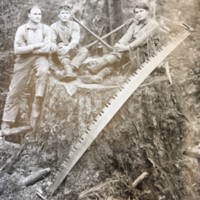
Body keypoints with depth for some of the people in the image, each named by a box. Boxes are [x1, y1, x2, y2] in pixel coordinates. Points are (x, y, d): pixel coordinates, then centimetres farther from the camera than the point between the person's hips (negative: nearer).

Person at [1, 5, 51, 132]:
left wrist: (27, 48, -7)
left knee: (43, 71, -36)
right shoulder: (22, 29, 1)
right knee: (15, 91, 0)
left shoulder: (46, 29, 0)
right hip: (24, 60, 1)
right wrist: (35, 46, -11)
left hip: (40, 57, -1)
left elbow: (47, 49, -11)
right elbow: (17, 50, -8)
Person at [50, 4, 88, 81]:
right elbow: (51, 41, -14)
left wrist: (68, 48, -37)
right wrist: (56, 49, -39)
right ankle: (69, 71, -56)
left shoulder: (75, 25, 2)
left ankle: (63, 72, -48)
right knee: (61, 45, -30)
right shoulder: (54, 27, 0)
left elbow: (75, 40, -15)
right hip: (59, 56, -1)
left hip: (72, 53, 2)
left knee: (84, 50, -25)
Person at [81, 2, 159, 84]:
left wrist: (127, 47, -31)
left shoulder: (153, 24, -4)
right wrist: (119, 44, -26)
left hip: (144, 55, -6)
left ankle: (101, 63, -35)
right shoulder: (135, 24, 16)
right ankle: (99, 75, -37)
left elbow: (143, 39, -20)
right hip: (133, 53, 6)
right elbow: (127, 36, -3)